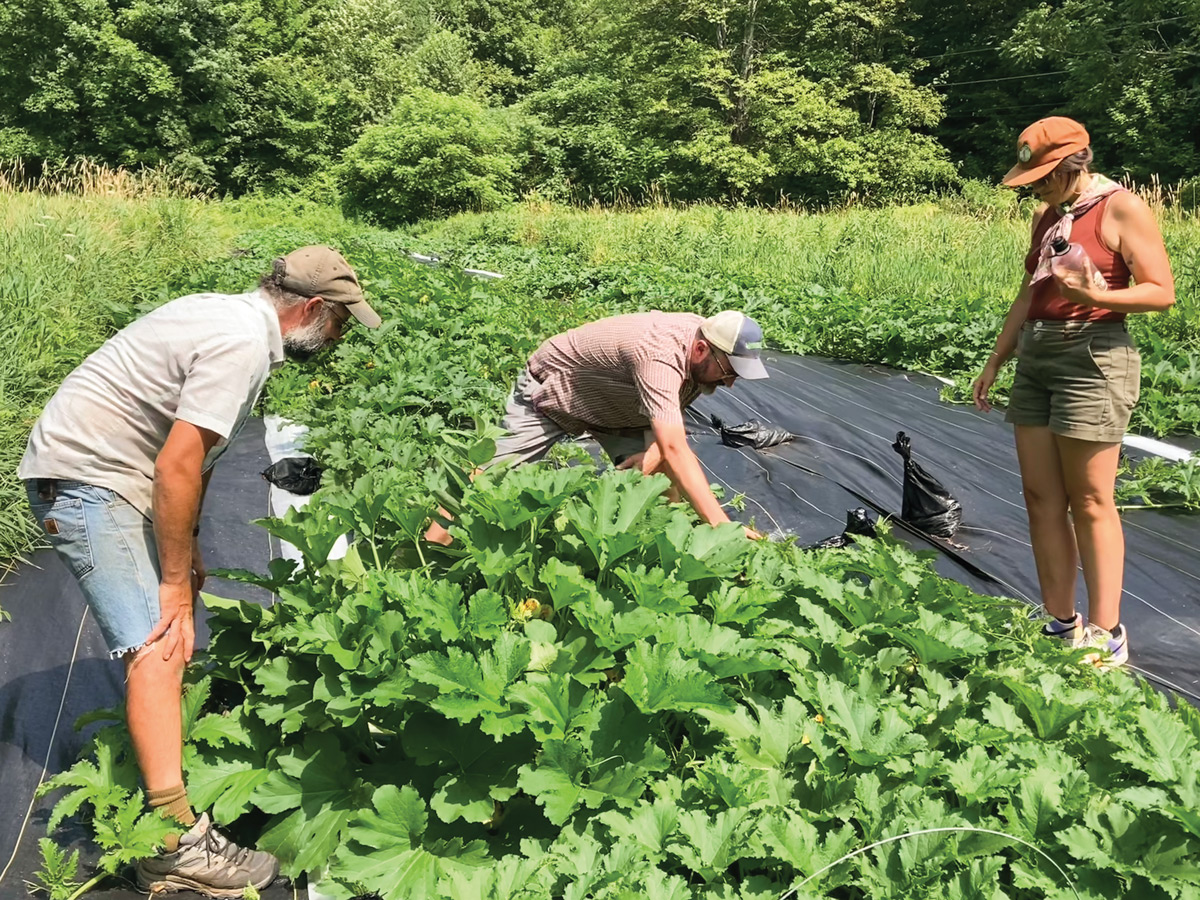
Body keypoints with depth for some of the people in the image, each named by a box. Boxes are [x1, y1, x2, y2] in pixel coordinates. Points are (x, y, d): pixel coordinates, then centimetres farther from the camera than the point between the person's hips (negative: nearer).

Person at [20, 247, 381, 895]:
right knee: (158, 645, -17)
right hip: (84, 478, -11)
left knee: (166, 634, 20)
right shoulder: (243, 341, -21)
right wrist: (177, 583, -17)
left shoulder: (236, 319, 11)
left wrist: (188, 547, 17)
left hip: (112, 475, 11)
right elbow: (177, 467, -24)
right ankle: (178, 847, -19)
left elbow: (192, 454, 17)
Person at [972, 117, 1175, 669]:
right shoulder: (1046, 215, 16)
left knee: (1088, 501, -4)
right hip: (1036, 355, 8)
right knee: (1040, 495, 5)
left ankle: (1105, 636, 5)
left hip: (1093, 358, -7)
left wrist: (1096, 296, -26)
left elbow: (1162, 292, -10)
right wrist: (995, 360, 20)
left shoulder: (1121, 209, -6)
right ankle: (1060, 625, 13)